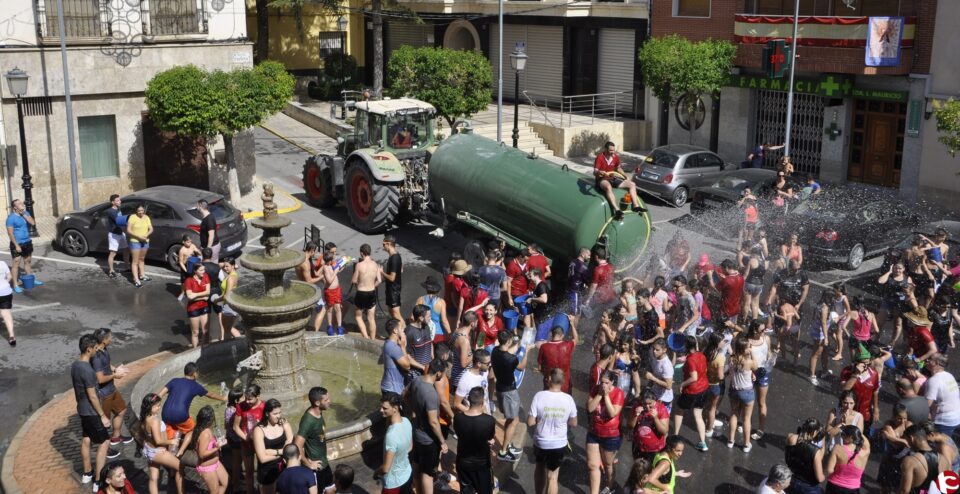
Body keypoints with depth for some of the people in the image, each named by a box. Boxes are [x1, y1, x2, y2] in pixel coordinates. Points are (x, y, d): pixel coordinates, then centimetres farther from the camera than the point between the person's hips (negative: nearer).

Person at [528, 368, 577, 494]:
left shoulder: (539, 396, -19)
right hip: (559, 444, 0)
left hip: (540, 442, 0)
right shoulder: (568, 399, -14)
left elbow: (530, 422, -15)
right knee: (552, 476, 12)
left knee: (540, 468, 27)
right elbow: (574, 423, -2)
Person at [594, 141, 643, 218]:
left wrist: (626, 176, 11)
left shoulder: (616, 157, 3)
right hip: (602, 180, -7)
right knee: (608, 187, -42)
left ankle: (636, 206, -15)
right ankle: (617, 210, -56)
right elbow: (595, 172, -22)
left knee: (632, 184, -4)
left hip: (613, 179, 7)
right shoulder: (600, 158, -15)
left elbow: (619, 168, 22)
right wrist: (600, 173, -44)